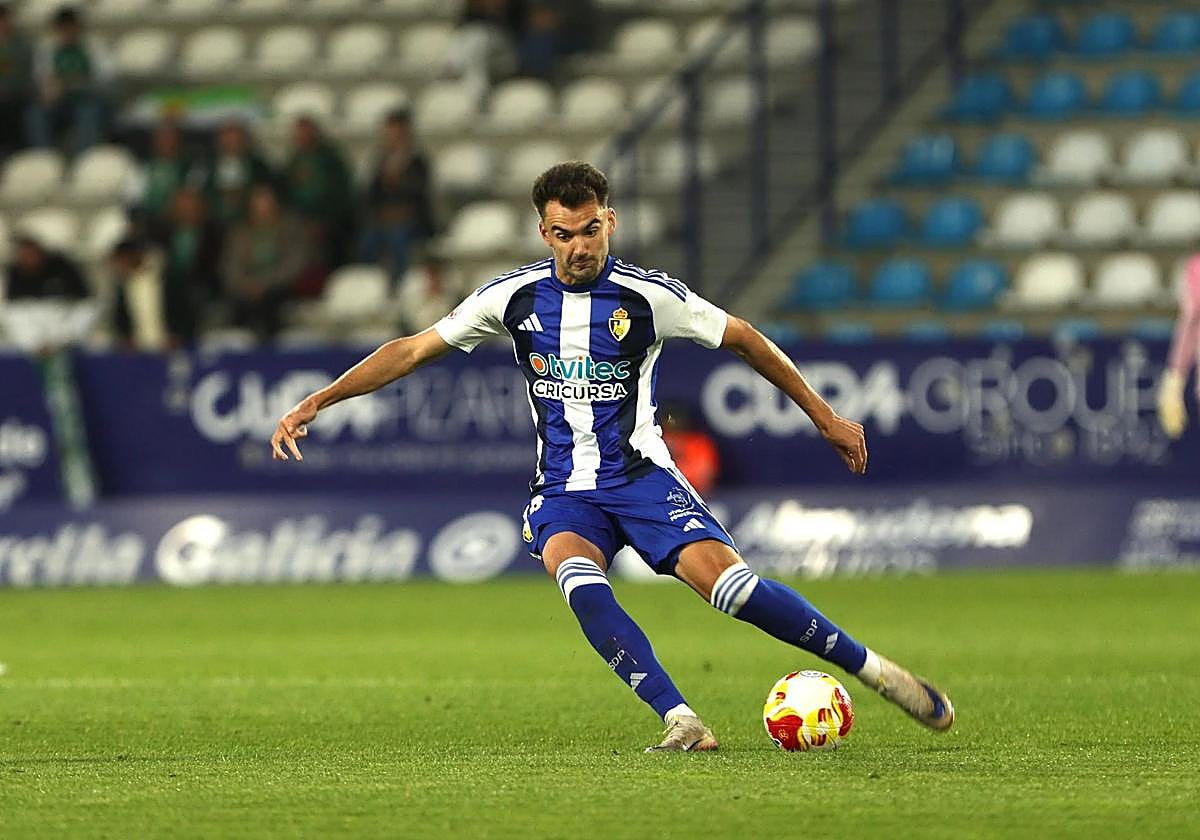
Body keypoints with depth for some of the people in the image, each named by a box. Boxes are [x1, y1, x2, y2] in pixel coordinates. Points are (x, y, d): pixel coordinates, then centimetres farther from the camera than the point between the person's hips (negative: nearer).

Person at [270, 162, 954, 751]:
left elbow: (743, 339, 4)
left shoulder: (647, 296, -7)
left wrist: (826, 418, 9)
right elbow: (413, 351, 8)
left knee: (728, 581, -24)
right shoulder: (514, 297, 1)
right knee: (579, 580, -33)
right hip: (563, 492, 2)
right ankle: (682, 723, -34)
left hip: (641, 477, -2)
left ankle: (872, 669, -6)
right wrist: (315, 402, 3)